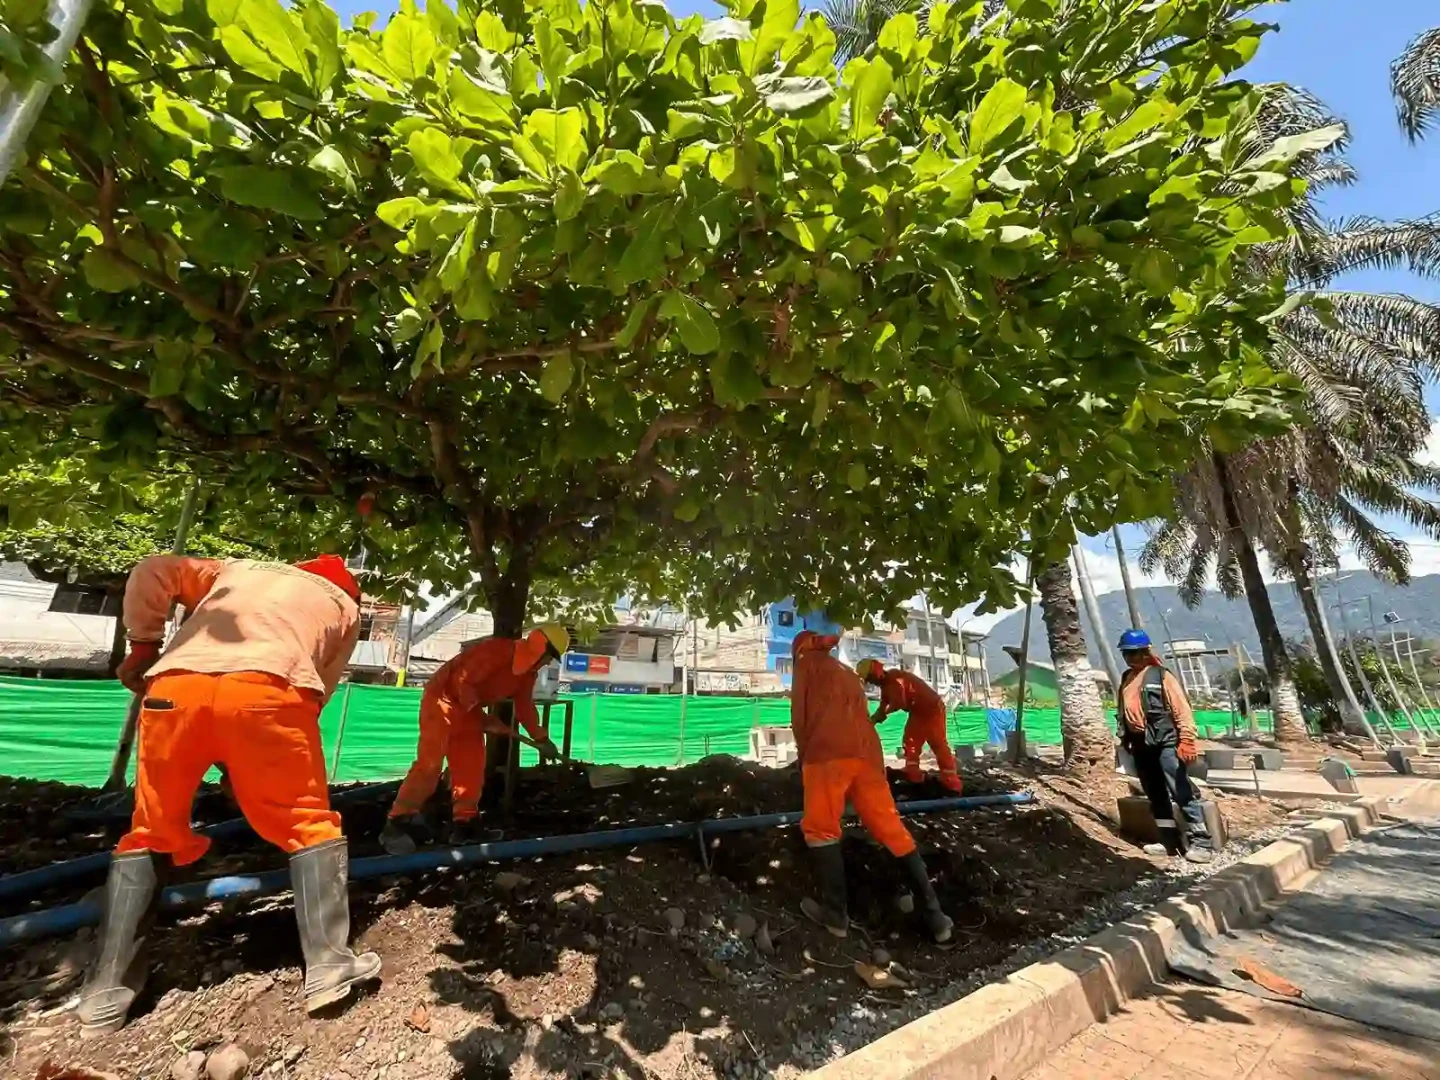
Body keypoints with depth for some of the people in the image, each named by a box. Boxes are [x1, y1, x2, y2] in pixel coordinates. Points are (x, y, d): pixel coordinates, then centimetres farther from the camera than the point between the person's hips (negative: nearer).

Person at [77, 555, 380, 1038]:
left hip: (175, 685, 3)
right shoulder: (344, 605, 30)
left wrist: (142, 644, 28)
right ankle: (329, 968, 4)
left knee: (149, 837, 21)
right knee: (310, 826, 9)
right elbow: (321, 685, 21)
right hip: (267, 687, -3)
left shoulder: (238, 569, 38)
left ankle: (107, 992, 22)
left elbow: (152, 572, 23)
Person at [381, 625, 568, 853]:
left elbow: (525, 706, 10)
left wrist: (541, 739, 7)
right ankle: (396, 825, -8)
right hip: (444, 700, -9)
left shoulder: (527, 673, 1)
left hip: (469, 710, 9)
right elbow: (463, 681, -28)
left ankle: (463, 826, 10)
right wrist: (483, 716, -25)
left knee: (472, 768, 4)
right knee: (429, 764, -14)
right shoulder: (494, 650, -28)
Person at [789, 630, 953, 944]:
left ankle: (835, 914, 6)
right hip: (867, 754, 6)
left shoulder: (807, 663, 15)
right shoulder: (848, 673, 32)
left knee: (820, 828, 6)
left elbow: (800, 713, 7)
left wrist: (805, 755, 16)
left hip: (828, 753, -6)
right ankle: (934, 915, 13)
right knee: (892, 830, 10)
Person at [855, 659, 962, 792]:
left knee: (939, 745, -9)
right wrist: (872, 720, -8)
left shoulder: (895, 680, -26)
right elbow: (883, 706, 5)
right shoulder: (886, 684, 6)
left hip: (932, 709, -10)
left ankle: (952, 784, -6)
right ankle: (913, 777, 12)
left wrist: (880, 714, -16)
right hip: (918, 712, 10)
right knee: (910, 742, 8)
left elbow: (897, 704, -32)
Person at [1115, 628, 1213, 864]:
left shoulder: (1161, 674, -6)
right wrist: (1125, 739, 20)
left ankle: (1200, 841, 3)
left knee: (1182, 792, -7)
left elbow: (1181, 709, -11)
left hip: (1165, 742, -7)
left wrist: (1187, 740, -18)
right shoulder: (1126, 679, 14)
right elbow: (1124, 713, 20)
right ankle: (1170, 841, 21)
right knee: (1156, 796, 12)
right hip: (1141, 745, 7)